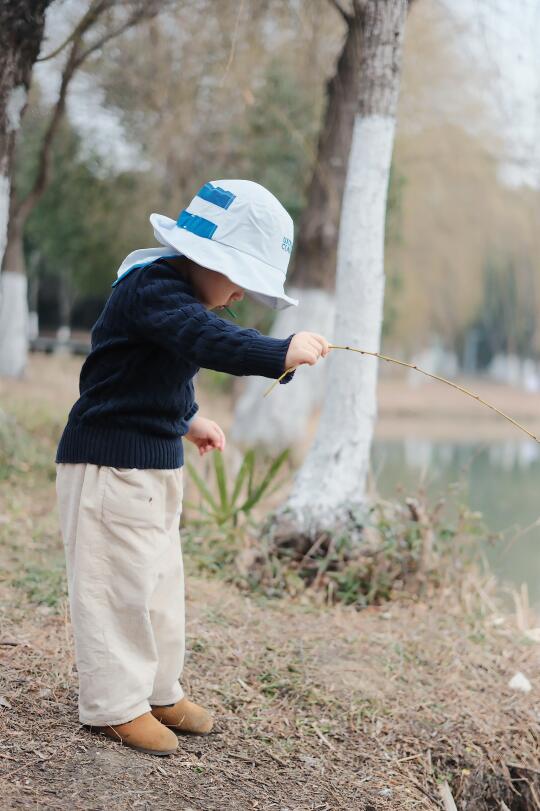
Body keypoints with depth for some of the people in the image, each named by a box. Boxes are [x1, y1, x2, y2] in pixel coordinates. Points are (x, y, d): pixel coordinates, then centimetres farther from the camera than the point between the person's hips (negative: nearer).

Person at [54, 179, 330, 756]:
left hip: (157, 461, 11)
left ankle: (158, 691, 28)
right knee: (119, 582, -4)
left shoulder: (179, 294, 13)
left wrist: (188, 417, 36)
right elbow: (208, 339, -40)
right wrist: (280, 353, -49)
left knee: (161, 579, 16)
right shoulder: (152, 287, -21)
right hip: (110, 459, -11)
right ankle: (114, 705, 7)